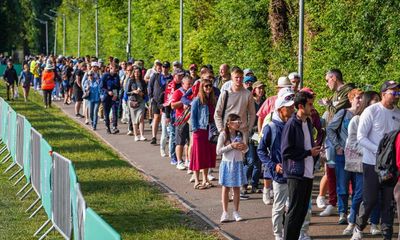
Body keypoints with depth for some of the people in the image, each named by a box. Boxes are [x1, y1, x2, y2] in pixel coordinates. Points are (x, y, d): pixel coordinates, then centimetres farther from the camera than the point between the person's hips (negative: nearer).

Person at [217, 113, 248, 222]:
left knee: (237, 188, 6)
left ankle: (236, 212, 14)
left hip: (238, 163, 4)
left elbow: (244, 150, 14)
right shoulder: (223, 135, -10)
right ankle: (225, 212, 9)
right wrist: (231, 146, -19)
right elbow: (218, 151, -13)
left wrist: (244, 147, -9)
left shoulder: (240, 134, 4)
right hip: (227, 163, -4)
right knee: (226, 188, 4)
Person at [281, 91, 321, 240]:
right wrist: (309, 153, -13)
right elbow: (286, 151, -17)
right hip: (296, 173, -8)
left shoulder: (308, 123, 13)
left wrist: (315, 152, 6)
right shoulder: (292, 124, -13)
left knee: (303, 210, 12)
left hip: (308, 173, 8)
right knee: (294, 211, -4)